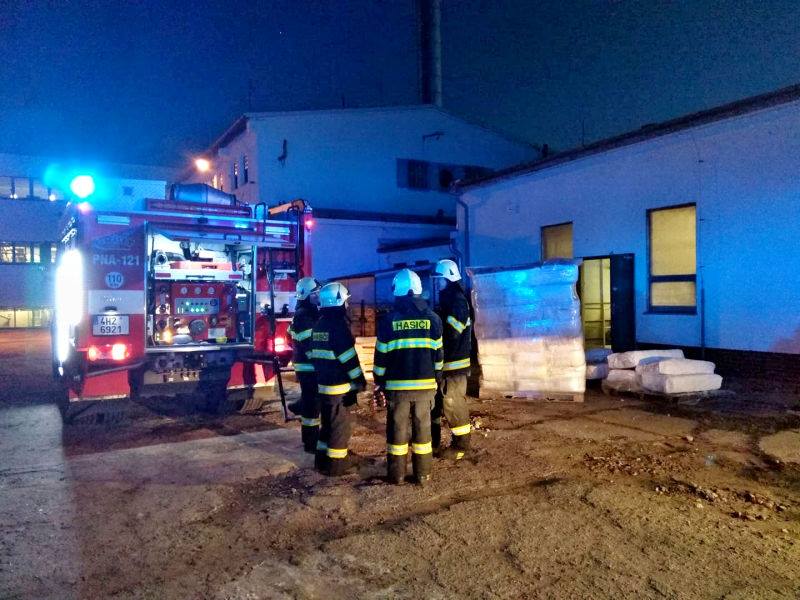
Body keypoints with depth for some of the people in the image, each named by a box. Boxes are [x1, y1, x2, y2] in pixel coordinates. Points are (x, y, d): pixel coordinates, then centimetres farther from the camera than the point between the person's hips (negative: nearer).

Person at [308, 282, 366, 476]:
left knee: (328, 422, 19)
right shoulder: (339, 324, -17)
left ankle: (323, 459, 27)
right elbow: (348, 357, -18)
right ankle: (335, 464, 7)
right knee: (340, 425, 1)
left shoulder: (318, 325, 11)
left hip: (323, 384, 9)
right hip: (339, 386, -9)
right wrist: (360, 380, -10)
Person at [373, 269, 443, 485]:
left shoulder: (389, 319, -5)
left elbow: (381, 355, 0)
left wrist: (379, 381, 11)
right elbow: (438, 353, 5)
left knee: (397, 429, 9)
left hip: (397, 385, -1)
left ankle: (397, 474, 15)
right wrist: (436, 378, 16)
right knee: (423, 428, 9)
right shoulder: (432, 318, 0)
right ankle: (423, 474, 15)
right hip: (425, 384, 2)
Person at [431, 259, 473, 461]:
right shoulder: (446, 299, 16)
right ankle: (433, 443, 28)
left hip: (453, 363, -10)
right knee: (434, 403, 16)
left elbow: (451, 333, -22)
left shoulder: (457, 300, -15)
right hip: (444, 361, 10)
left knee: (453, 405, -2)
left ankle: (460, 446, 10)